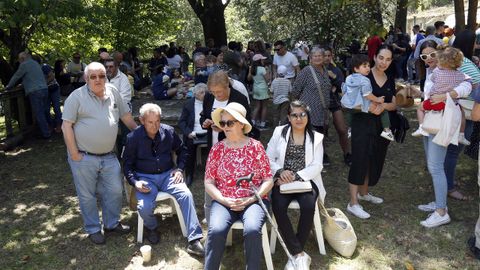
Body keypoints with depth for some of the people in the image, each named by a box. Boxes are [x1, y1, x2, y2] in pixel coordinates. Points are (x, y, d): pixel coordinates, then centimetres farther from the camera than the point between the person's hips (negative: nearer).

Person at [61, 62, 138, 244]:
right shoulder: (77, 96, -9)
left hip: (109, 156, 5)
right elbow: (66, 126, -10)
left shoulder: (112, 92, 5)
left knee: (115, 191, 11)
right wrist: (74, 154, -12)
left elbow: (126, 116, 15)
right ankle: (93, 229, 27)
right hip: (84, 158, -4)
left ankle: (112, 224, 31)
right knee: (87, 195, 9)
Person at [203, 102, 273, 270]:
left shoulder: (256, 146, 2)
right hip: (224, 201, 1)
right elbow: (209, 182, 5)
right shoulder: (217, 149, 6)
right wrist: (223, 200, -10)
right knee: (216, 231, -28)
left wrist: (251, 199, -12)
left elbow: (268, 180, 1)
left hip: (253, 200, -1)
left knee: (252, 230, -30)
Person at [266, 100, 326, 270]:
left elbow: (317, 166, -2)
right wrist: (281, 171, -14)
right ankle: (300, 254, -21)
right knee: (278, 207, -30)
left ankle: (295, 255, -15)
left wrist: (295, 177, -15)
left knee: (308, 206, -31)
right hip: (283, 180, 0)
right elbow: (268, 158, 5)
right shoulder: (279, 132, 7)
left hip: (306, 180, 0)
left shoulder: (316, 137, 6)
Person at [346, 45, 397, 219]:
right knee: (360, 160, -9)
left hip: (382, 126, 7)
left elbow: (394, 105, 7)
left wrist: (383, 105, -14)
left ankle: (364, 193, 33)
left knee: (375, 160, 14)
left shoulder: (390, 80, 10)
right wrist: (368, 106, -25)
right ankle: (353, 203, -6)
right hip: (362, 124, -7)